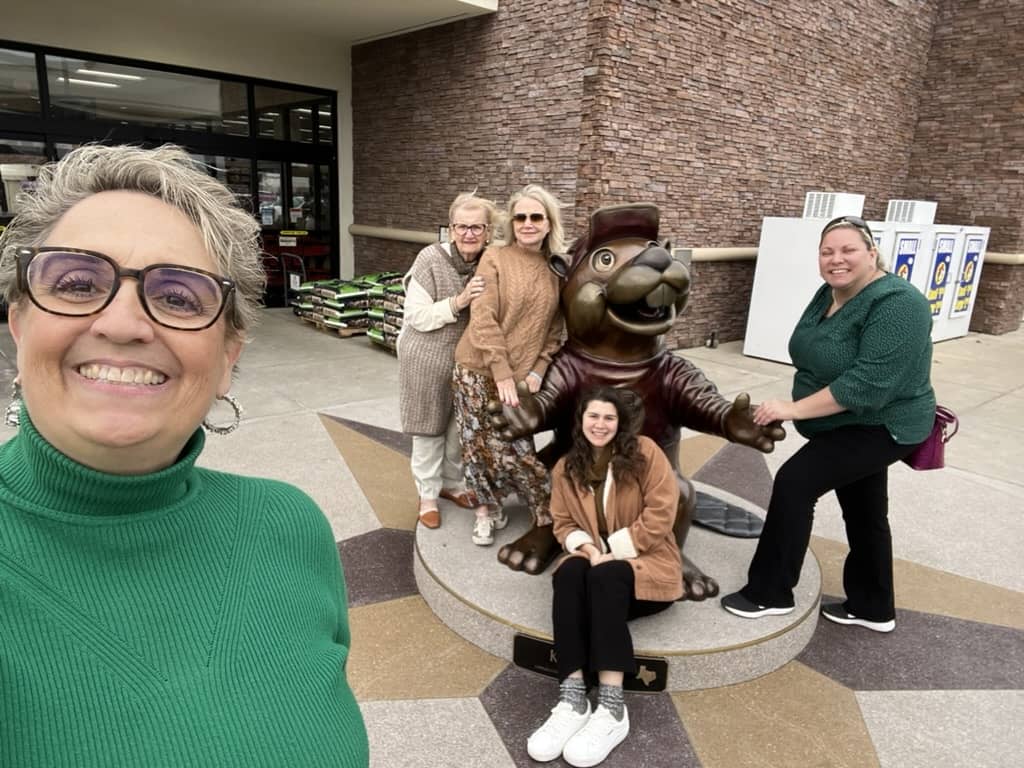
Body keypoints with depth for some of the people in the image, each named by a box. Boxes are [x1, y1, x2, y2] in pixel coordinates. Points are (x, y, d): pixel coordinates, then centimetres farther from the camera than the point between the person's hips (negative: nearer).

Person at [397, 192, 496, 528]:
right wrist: (458, 301, -28)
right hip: (428, 359, -4)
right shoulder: (431, 259, -19)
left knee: (461, 426, 16)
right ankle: (428, 494, 28)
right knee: (430, 429, 10)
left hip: (469, 359, 4)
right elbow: (416, 317, -19)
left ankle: (453, 483, 39)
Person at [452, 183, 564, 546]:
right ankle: (488, 508, 27)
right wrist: (501, 374, -17)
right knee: (480, 443, 5)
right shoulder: (494, 259, -5)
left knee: (518, 448, 0)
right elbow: (483, 320, -12)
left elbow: (555, 327, 8)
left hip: (522, 375, 2)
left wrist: (538, 370, -4)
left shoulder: (557, 270, 6)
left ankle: (550, 513, 20)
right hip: (478, 370, -1)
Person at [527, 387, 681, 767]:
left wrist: (612, 551, -16)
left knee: (606, 577, -35)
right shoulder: (566, 467, 6)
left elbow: (659, 516, -12)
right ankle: (572, 697, -34)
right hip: (593, 558, 4)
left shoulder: (645, 452, -8)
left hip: (644, 561, -3)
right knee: (569, 572, -30)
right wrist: (587, 547, -14)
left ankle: (612, 707, -36)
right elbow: (563, 523, 8)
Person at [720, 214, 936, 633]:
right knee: (864, 511, 17)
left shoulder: (896, 304, -25)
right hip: (851, 425, 9)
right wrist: (793, 407, 6)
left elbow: (868, 384, -32)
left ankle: (769, 593, -1)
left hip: (881, 426, -9)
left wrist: (793, 409, -31)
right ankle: (873, 608, 34)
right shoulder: (829, 293, 1)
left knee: (795, 483, -15)